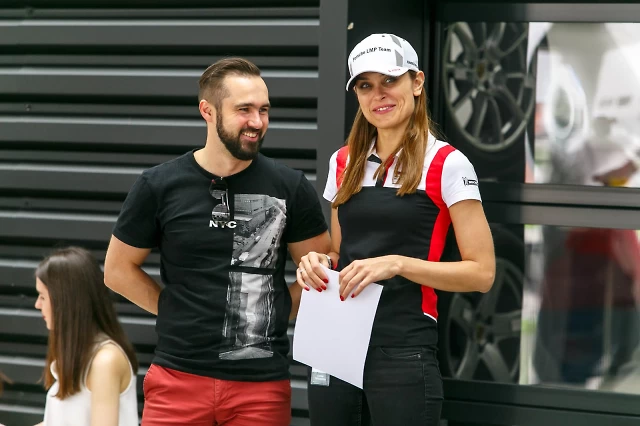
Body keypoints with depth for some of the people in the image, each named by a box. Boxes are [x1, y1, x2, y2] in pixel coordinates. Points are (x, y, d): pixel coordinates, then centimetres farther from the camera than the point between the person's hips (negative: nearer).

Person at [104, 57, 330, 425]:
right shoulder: (160, 187, 0)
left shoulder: (290, 188, 0)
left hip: (263, 383, 0)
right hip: (178, 377, 0)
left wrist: (274, 313, 0)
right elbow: (119, 270, 9)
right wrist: (180, 313, 4)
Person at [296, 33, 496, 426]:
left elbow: (482, 273, -9)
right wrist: (319, 261, 0)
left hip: (404, 351, -5)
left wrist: (398, 264, -20)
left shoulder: (447, 164, -6)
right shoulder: (343, 162, 11)